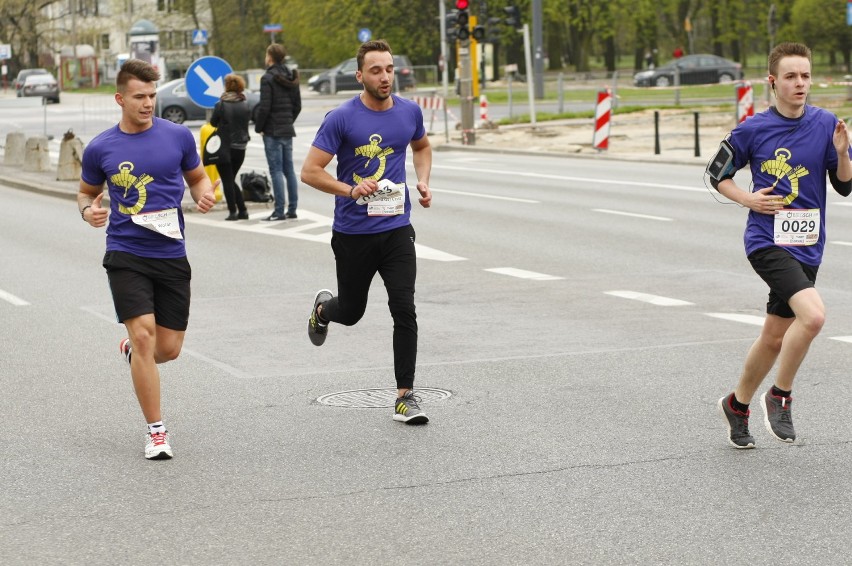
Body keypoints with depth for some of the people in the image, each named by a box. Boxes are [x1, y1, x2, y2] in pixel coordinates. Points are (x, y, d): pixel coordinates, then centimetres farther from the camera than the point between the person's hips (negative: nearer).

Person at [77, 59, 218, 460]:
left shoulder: (178, 136, 1)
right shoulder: (100, 148, 0)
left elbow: (197, 176, 16)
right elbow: (87, 192, 15)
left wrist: (205, 193, -7)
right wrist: (89, 209, -8)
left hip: (171, 254, 2)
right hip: (126, 255, -2)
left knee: (169, 348, 4)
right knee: (143, 335, -15)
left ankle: (132, 352, 42)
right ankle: (156, 431, -4)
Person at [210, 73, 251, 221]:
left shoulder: (220, 105, -12)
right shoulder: (245, 105, 0)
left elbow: (213, 122, -1)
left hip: (224, 148, -5)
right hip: (240, 148, 5)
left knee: (227, 181, 2)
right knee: (231, 180, 17)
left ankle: (233, 212, -3)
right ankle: (242, 211, 10)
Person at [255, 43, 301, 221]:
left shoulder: (268, 78, -14)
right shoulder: (291, 78, 9)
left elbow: (264, 107, -17)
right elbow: (297, 105, 13)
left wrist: (258, 127, -6)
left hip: (272, 131, -7)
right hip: (288, 130, 7)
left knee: (276, 170, -5)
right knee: (289, 169, 10)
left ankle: (279, 211, -6)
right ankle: (292, 209, 12)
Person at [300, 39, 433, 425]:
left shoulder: (409, 112, 1)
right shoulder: (341, 118, -12)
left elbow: (422, 147, 23)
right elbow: (310, 171, -12)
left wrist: (423, 181, 6)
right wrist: (350, 190, -26)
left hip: (396, 229, 2)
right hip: (353, 232, -2)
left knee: (404, 310, -11)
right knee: (351, 311, 14)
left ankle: (405, 396, -3)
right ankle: (323, 309, 52)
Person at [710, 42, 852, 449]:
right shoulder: (753, 130, -6)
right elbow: (718, 175, 7)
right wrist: (749, 200, -9)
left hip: (806, 247, 4)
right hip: (767, 241, -4)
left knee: (774, 338, 13)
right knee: (813, 314, -26)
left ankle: (737, 404, 36)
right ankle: (780, 396, -6)